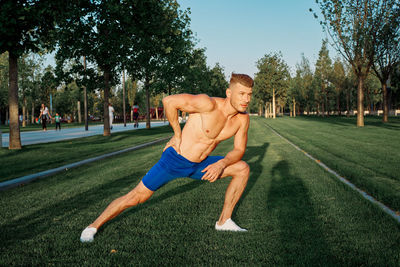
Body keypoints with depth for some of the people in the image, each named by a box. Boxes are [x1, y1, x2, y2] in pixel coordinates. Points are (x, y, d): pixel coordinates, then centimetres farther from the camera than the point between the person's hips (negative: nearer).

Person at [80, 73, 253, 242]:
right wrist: (177, 135, -19)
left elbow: (239, 150, 3)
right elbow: (168, 101, -28)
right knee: (136, 197, -4)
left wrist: (221, 164, -17)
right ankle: (93, 226, 16)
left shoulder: (243, 118, -5)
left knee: (243, 169, 1)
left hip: (197, 165, 6)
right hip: (174, 159, -6)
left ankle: (224, 221, 10)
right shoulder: (209, 104, -25)